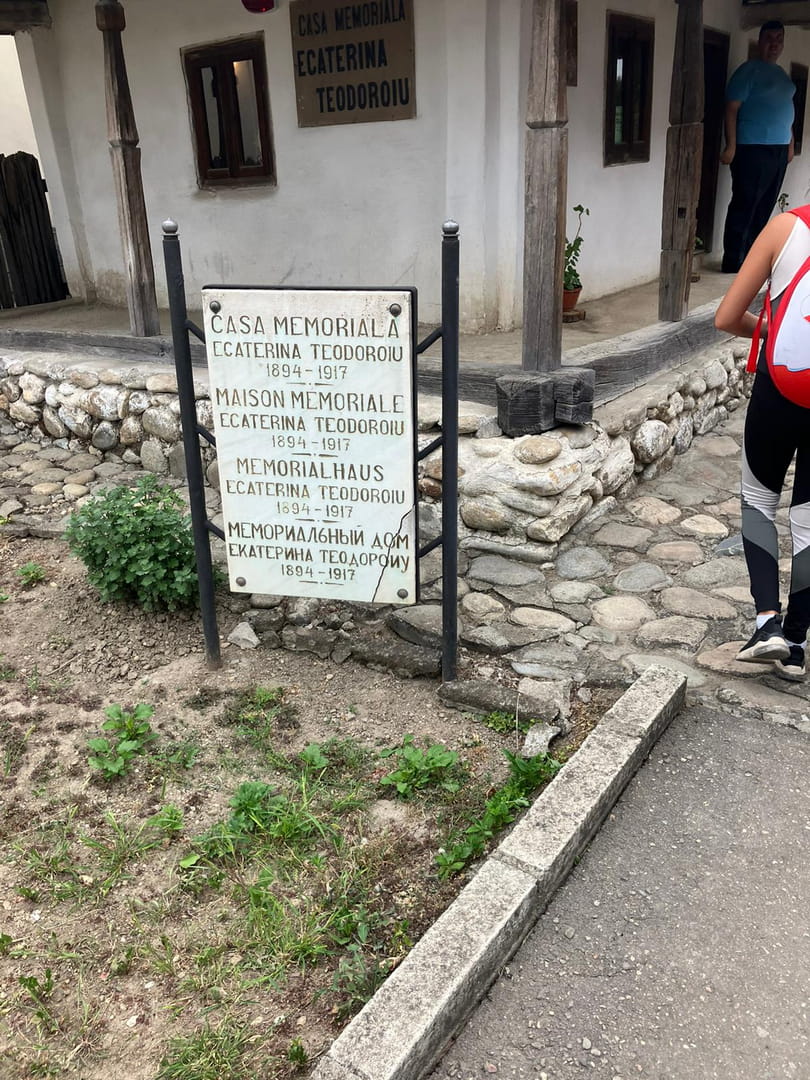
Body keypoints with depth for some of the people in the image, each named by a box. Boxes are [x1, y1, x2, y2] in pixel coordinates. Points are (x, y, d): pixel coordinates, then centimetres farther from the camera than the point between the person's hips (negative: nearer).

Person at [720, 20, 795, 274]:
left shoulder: (782, 75, 20)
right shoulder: (749, 70, -4)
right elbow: (732, 108, -11)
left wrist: (790, 144, 19)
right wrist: (731, 146, -20)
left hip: (779, 149, 8)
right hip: (753, 149, -8)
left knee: (764, 207, 8)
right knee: (744, 206, -9)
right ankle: (732, 261, -6)